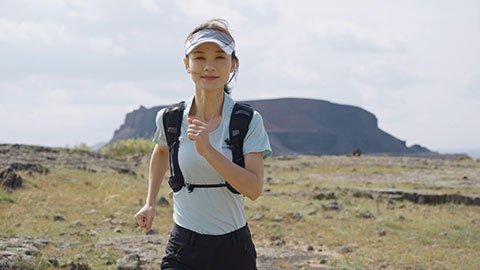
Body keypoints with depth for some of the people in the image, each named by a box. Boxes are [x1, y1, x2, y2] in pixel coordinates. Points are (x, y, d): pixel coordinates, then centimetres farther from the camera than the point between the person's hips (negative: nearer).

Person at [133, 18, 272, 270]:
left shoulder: (249, 122, -8)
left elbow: (254, 189, -18)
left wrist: (208, 150, -26)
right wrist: (150, 203, 19)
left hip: (233, 249, 0)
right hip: (183, 250, 1)